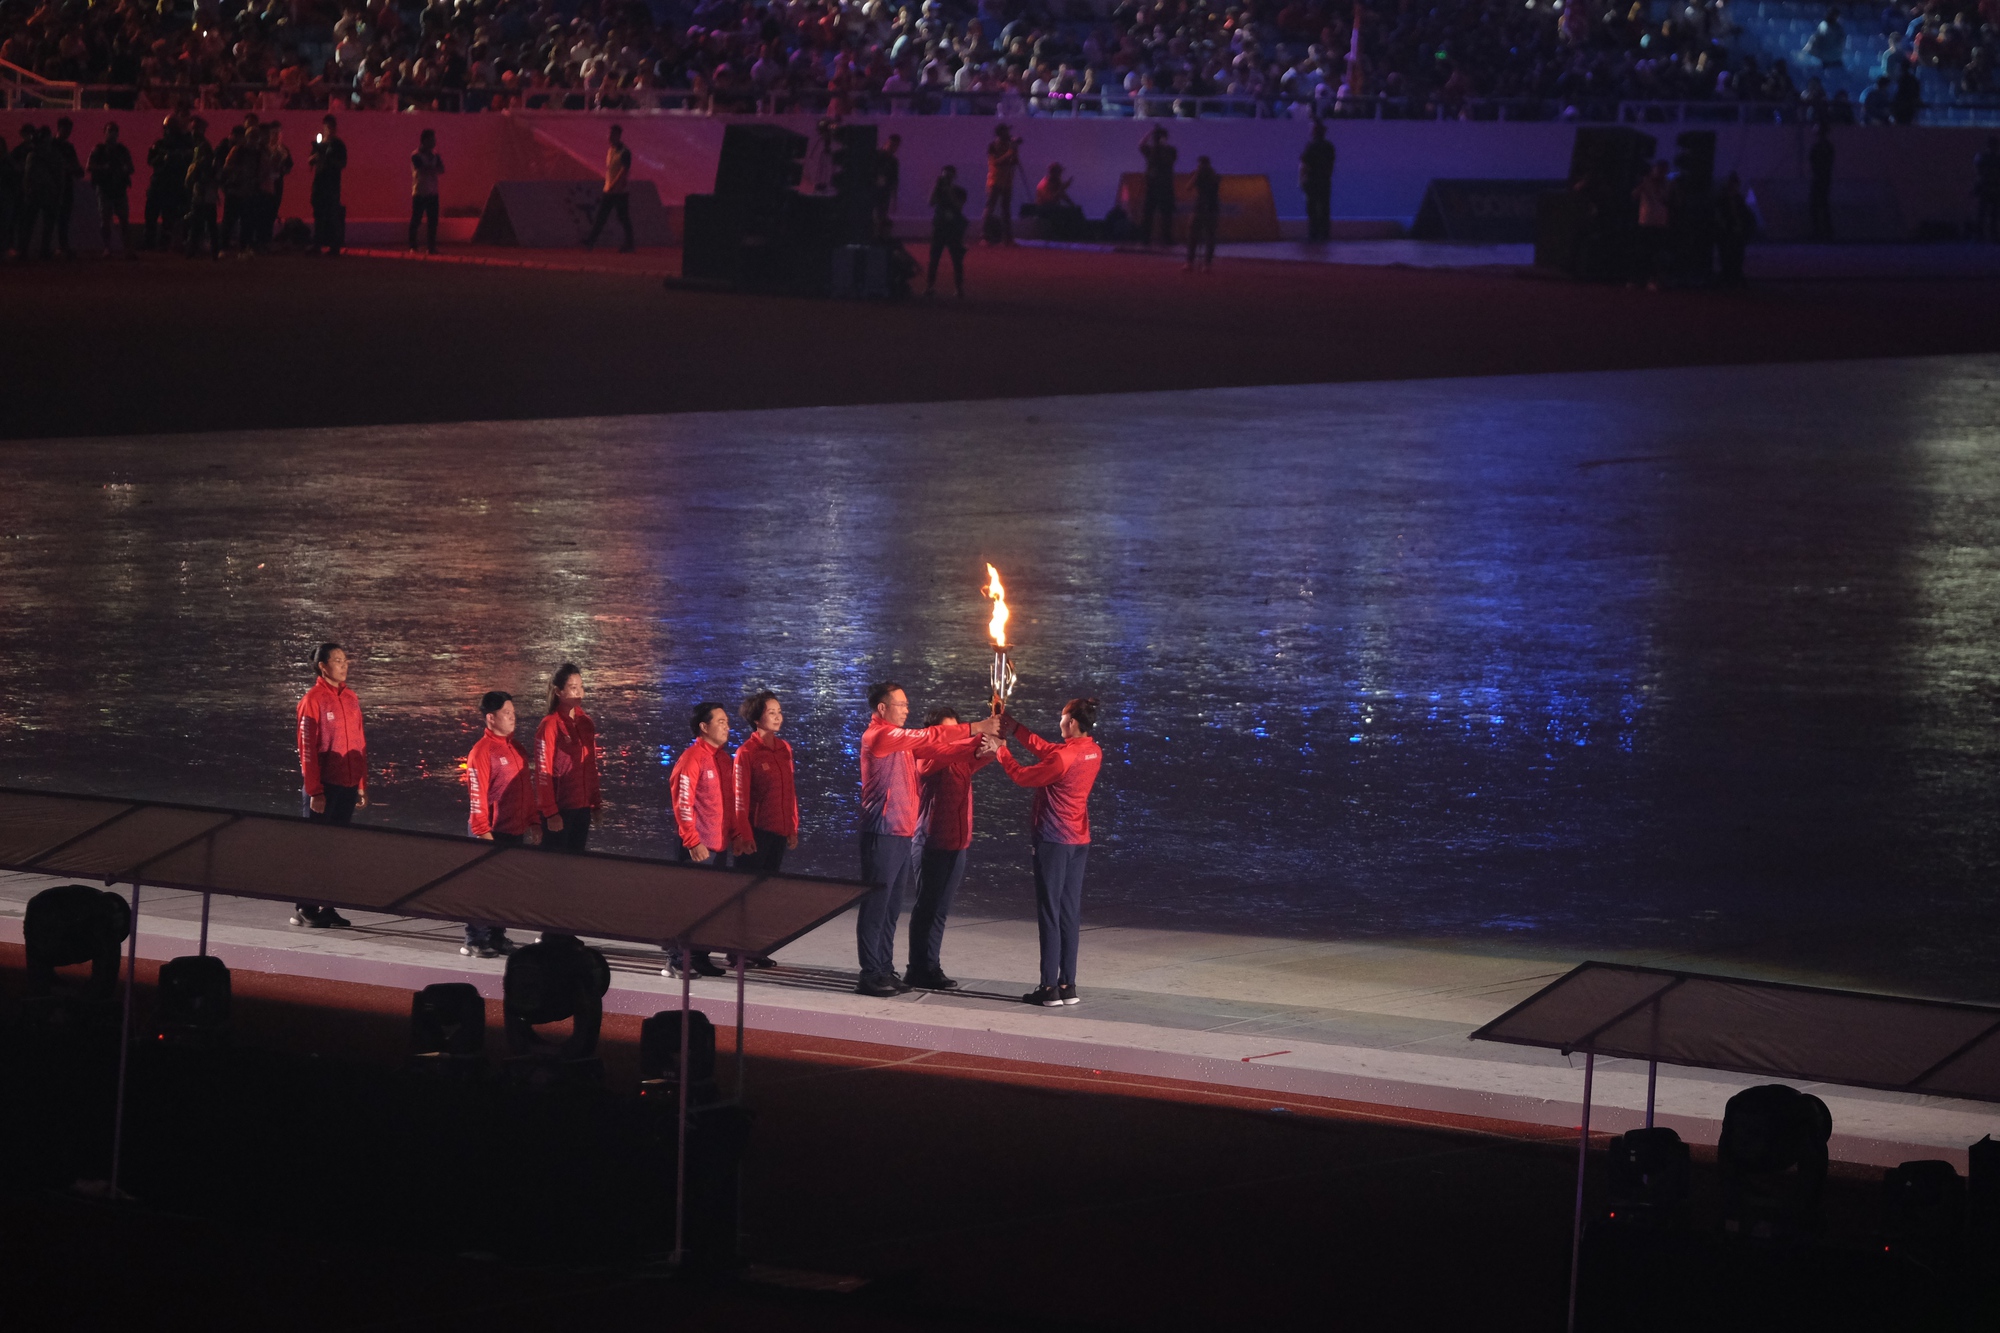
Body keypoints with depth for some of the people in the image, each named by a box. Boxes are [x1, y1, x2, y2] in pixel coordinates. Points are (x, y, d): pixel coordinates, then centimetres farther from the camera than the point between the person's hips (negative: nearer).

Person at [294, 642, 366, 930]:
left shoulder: (350, 698, 11)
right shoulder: (313, 700, -9)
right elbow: (307, 749, -11)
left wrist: (363, 785, 12)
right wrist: (314, 791, -14)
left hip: (347, 786, 6)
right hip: (323, 786, -6)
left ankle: (327, 907, 13)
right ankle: (306, 909, 4)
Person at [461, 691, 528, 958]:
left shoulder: (514, 748, 13)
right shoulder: (482, 751, -12)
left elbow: (527, 787, 18)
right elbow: (477, 795, -15)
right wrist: (483, 832, -18)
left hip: (516, 831, 8)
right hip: (493, 832, -8)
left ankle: (497, 938, 20)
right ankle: (474, 942, 2)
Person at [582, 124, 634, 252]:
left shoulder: (624, 152, -11)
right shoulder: (610, 151, 13)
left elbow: (624, 171, -19)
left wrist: (613, 186, -24)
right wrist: (607, 186, 18)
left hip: (621, 192, -7)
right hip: (608, 192, 7)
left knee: (624, 219, -1)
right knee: (600, 217, 0)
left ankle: (628, 245, 6)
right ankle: (591, 241, -5)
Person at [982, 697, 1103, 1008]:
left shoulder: (1063, 757, -20)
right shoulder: (1093, 753, 4)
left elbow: (1022, 776, -7)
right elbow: (1048, 751, 17)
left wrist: (1000, 751, 9)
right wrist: (1017, 731, 20)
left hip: (1054, 839, -8)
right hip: (1079, 840, 8)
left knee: (1049, 914, -3)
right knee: (1068, 914, 11)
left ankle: (1049, 987, -4)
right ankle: (1067, 985, 12)